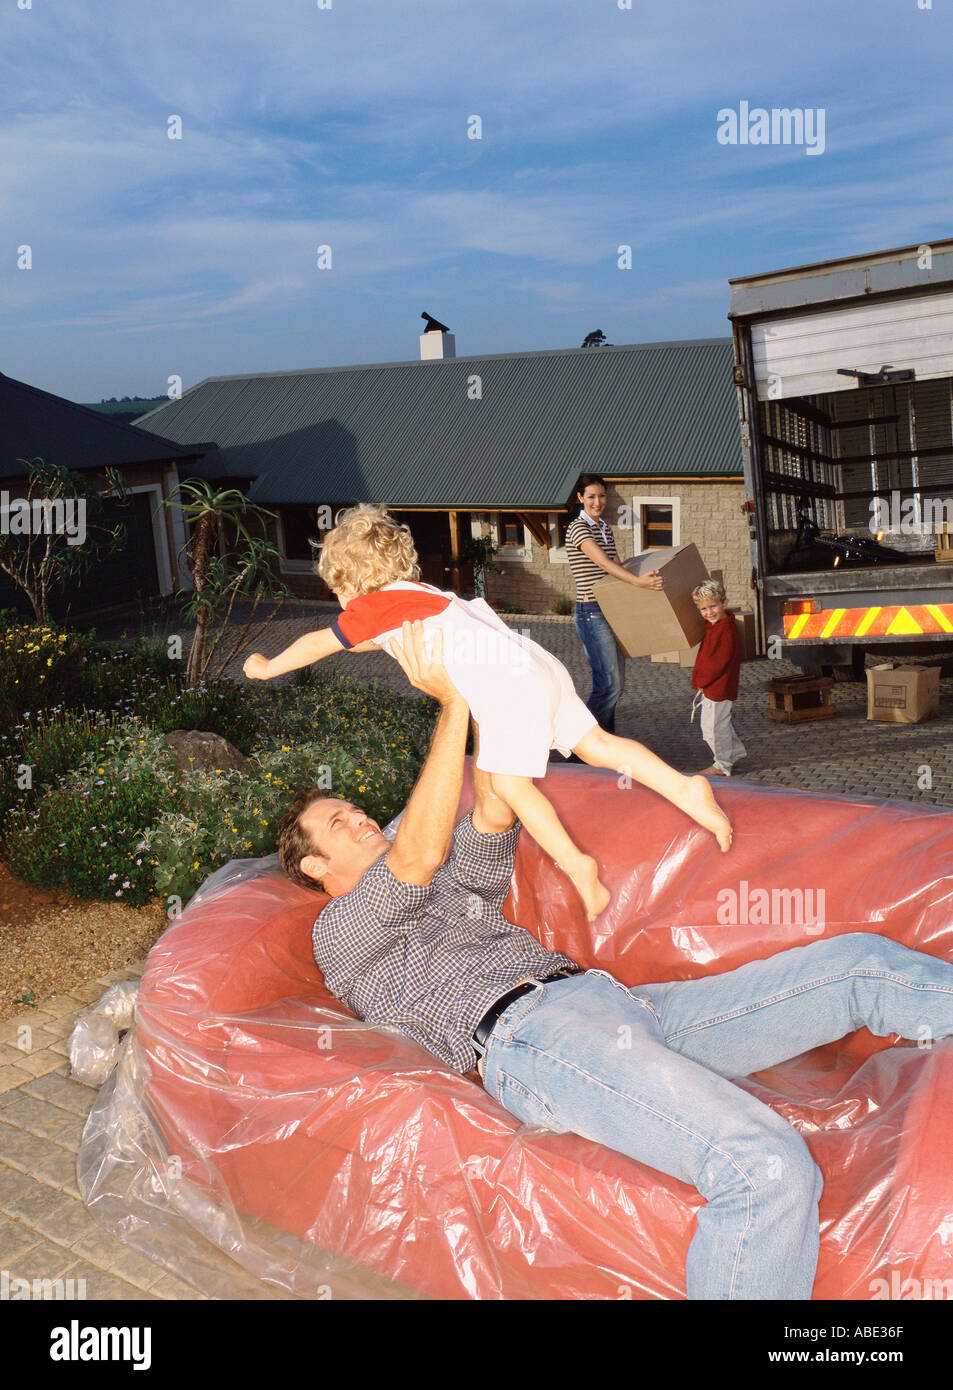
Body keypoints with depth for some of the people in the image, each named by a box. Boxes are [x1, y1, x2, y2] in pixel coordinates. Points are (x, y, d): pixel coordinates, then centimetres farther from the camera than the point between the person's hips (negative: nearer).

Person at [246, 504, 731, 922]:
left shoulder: (374, 607, 3)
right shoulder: (417, 593, 26)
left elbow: (317, 644, 15)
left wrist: (267, 667, 30)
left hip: (510, 686, -9)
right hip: (541, 668, 9)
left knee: (509, 783, -7)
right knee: (598, 746, 8)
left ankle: (576, 864, -13)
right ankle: (685, 790, -1)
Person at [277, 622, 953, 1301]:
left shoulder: (449, 889, 35)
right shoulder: (339, 932, 11)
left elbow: (494, 819, 21)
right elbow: (420, 856, -6)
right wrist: (452, 703, -4)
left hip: (607, 995, 8)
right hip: (528, 1033, -8)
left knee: (862, 964, 1)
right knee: (769, 1167, -34)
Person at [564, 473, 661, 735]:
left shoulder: (605, 527, 15)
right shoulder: (577, 528, -12)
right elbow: (603, 562, -27)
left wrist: (648, 576, 8)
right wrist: (638, 581, -40)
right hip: (591, 613, -9)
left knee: (616, 684, 9)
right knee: (610, 684, -12)